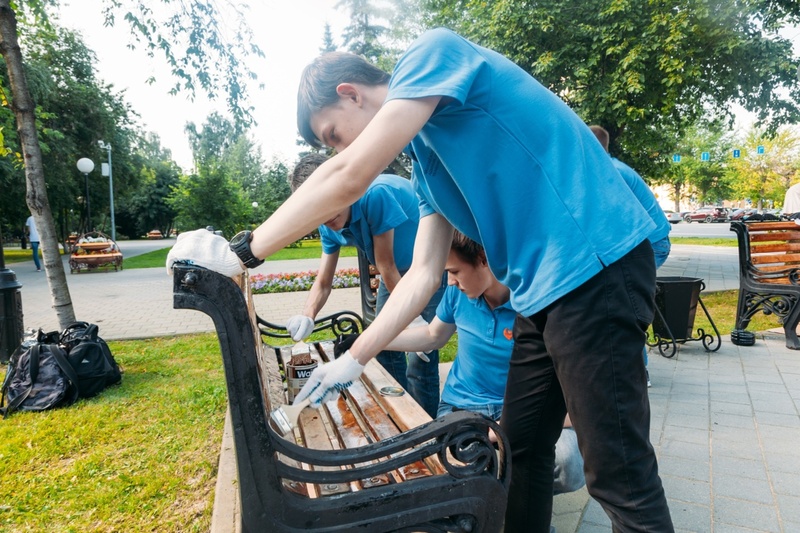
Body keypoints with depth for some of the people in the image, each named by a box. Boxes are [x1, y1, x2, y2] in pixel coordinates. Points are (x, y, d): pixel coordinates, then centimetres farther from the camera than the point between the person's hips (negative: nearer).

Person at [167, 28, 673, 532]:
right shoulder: (425, 159, 16)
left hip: (595, 267, -9)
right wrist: (353, 360, 10)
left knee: (618, 470, 2)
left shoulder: (433, 53, -7)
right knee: (522, 448, 17)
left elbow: (348, 177, -19)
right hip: (543, 291, 9)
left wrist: (240, 252, -10)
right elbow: (424, 273, 12)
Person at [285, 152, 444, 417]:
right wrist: (307, 317, -25)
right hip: (395, 272, 8)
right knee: (385, 348, 13)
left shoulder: (376, 194, -32)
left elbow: (385, 264, -27)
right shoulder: (328, 227, -9)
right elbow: (322, 284, -5)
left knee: (420, 363, -11)